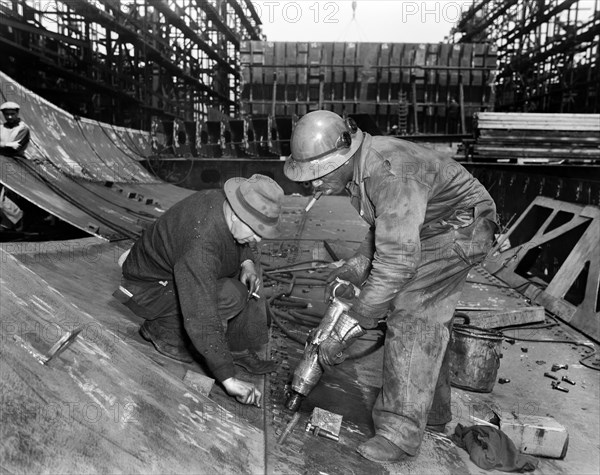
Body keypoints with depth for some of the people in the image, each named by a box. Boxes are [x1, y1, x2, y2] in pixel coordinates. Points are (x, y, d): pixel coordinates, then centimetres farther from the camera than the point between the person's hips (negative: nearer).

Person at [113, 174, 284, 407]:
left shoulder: (222, 200, -16)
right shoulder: (199, 247, -40)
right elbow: (201, 319, -40)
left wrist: (247, 262, -10)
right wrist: (228, 379, -35)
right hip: (149, 289, -8)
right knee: (232, 297, -27)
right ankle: (162, 329, -6)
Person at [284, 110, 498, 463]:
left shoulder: (389, 172, -35)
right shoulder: (357, 167, -5)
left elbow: (397, 259, -40)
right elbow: (385, 228, 9)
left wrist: (349, 327, -39)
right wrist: (357, 266, -2)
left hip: (458, 226, -9)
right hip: (423, 231, 9)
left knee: (414, 317, -16)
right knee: (428, 320, 13)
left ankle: (401, 432, -7)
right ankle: (432, 412, 29)